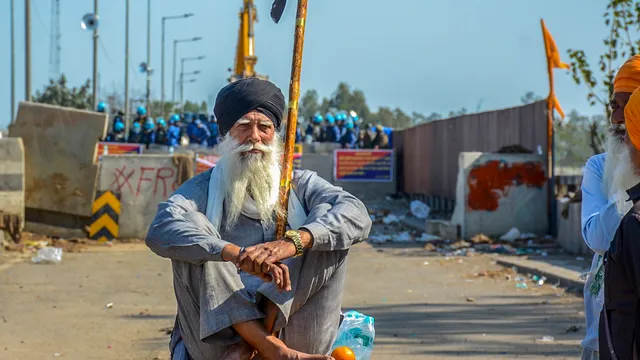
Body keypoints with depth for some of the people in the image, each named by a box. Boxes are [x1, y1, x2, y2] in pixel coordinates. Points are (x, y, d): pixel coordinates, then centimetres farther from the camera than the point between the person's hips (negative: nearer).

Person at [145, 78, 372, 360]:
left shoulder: (300, 186, 10)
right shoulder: (205, 189, 5)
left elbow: (357, 215, -11)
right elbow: (160, 231, -18)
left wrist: (293, 242, -31)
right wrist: (237, 254, -34)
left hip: (291, 324, 1)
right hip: (220, 336, -1)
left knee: (328, 230, -12)